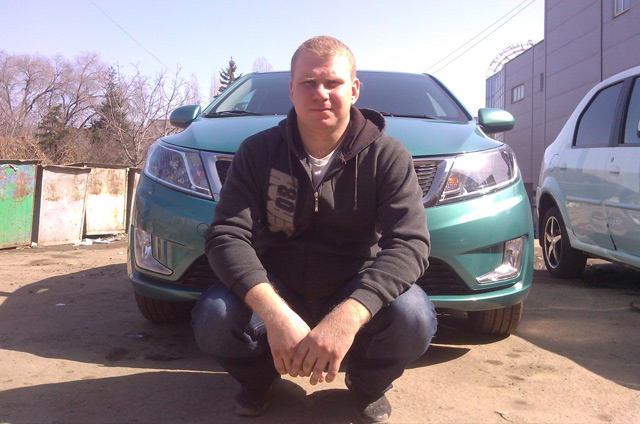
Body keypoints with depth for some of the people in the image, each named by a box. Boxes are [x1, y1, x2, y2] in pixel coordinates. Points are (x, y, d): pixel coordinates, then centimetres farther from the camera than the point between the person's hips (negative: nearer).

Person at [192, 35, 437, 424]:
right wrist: (274, 314, -36)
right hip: (277, 291, 1)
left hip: (354, 294, 0)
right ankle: (260, 378, 9)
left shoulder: (388, 156, -10)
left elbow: (410, 243, -23)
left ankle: (368, 384, 7)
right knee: (214, 317, -28)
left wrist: (347, 317, -41)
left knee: (413, 317, -30)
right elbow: (227, 235, -17)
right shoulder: (258, 152, -6)